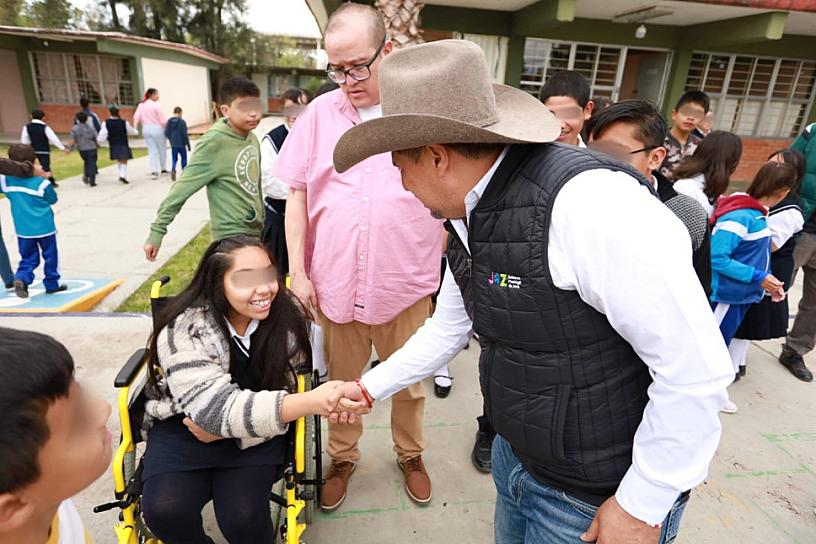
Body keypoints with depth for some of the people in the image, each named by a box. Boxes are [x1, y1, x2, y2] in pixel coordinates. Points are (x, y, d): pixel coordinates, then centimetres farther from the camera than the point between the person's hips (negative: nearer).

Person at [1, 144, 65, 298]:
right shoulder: (41, 183, -15)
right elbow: (53, 199, 0)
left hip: (23, 230, 4)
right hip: (44, 227, -4)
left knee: (28, 258, 13)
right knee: (50, 256, 12)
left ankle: (21, 278, -11)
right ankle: (52, 284, 19)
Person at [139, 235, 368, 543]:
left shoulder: (287, 316, -16)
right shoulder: (184, 330, -24)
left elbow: (284, 393, -7)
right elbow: (216, 408, -33)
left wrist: (224, 427, -21)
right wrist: (310, 403, -47)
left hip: (257, 433, 1)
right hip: (183, 428, 0)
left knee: (242, 518, -20)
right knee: (165, 511, -22)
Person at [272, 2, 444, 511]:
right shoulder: (320, 113, 3)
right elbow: (298, 194, 6)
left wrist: (440, 271, 2)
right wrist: (297, 270, 1)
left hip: (406, 285, -1)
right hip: (333, 283, 2)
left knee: (409, 383, 17)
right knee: (342, 382, 18)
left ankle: (410, 454, 43)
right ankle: (343, 457, 42)